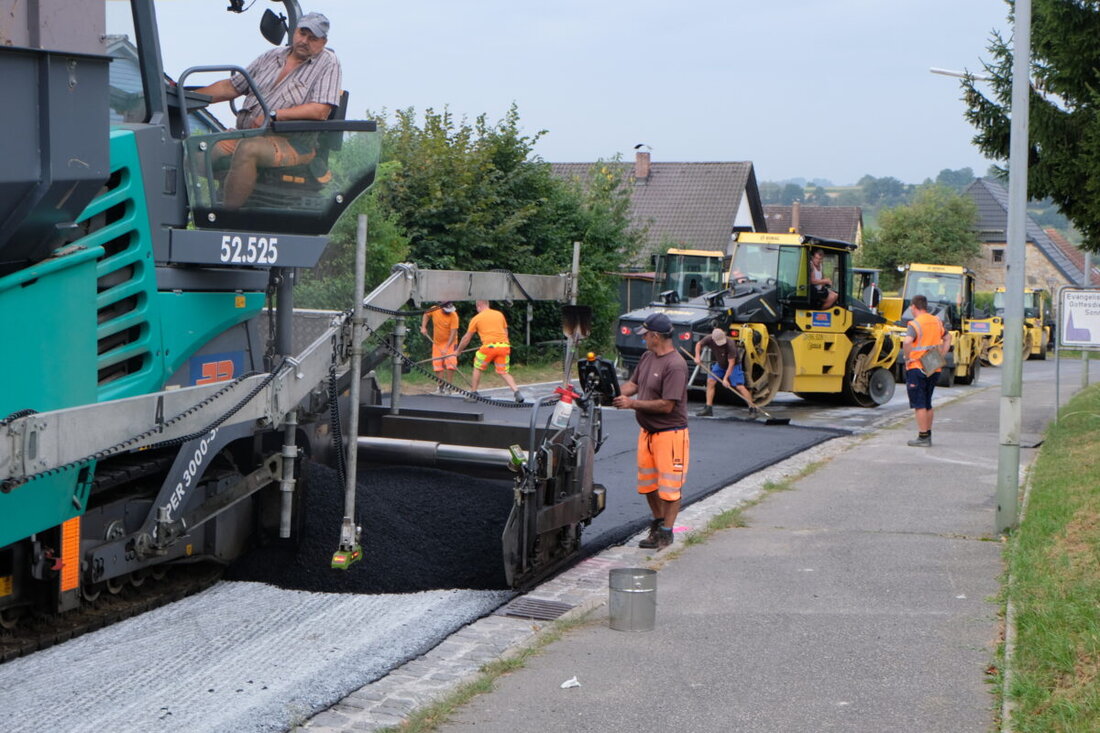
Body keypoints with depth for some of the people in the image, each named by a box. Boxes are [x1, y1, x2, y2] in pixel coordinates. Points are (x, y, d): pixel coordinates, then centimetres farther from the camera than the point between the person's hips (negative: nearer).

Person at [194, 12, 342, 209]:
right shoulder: (272, 56, 20)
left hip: (291, 143, -6)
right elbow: (231, 87, 23)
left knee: (248, 148, -37)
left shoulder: (328, 62, 2)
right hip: (246, 134, 6)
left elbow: (321, 110, -12)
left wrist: (273, 115, -14)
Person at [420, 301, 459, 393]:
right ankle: (440, 387, 16)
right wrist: (423, 327, 0)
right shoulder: (434, 310, -12)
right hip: (437, 342, 4)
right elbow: (426, 315, 13)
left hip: (450, 342, -4)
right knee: (437, 365, 3)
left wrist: (446, 348, -30)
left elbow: (453, 333, -24)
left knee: (450, 364, -16)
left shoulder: (454, 316, -22)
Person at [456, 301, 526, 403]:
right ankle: (516, 391, -10)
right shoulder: (499, 314, 18)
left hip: (489, 346, -3)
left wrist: (459, 350, 28)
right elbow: (506, 332, 23)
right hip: (504, 346, 3)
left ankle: (473, 394, 19)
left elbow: (466, 338, 15)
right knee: (504, 373, 9)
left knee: (477, 369, 17)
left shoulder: (476, 318, 9)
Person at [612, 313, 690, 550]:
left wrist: (632, 403, -19)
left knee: (669, 486, 0)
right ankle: (657, 523, 32)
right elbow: (633, 384, 15)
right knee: (648, 483, 17)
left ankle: (666, 531, 9)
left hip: (670, 433, -9)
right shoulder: (647, 357, 8)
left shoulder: (675, 365, -20)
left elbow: (667, 405, -23)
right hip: (647, 431, 9)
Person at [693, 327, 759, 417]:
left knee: (740, 386, -15)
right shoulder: (709, 339, -23)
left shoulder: (730, 344, -35)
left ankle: (753, 409, -12)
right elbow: (699, 344, -2)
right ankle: (708, 409, 4)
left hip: (733, 365, -5)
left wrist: (725, 378, -33)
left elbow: (731, 364, -31)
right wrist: (697, 356, -17)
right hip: (720, 364, 5)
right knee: (710, 381, -3)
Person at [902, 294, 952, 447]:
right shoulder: (936, 322, 11)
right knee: (927, 404, 17)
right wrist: (941, 356, 19)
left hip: (917, 368, -7)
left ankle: (923, 438, -3)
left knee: (919, 404, -3)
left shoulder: (915, 324, -13)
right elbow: (947, 338, 25)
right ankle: (928, 435, 22)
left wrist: (908, 358, -18)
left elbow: (907, 341, -31)